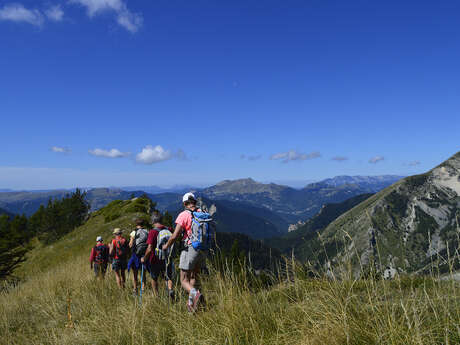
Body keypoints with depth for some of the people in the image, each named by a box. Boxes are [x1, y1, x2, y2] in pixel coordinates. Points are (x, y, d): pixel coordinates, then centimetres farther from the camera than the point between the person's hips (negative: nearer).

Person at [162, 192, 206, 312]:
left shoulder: (183, 215, -8)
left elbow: (174, 236, -12)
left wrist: (166, 246, 6)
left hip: (190, 249, -5)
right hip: (204, 250, 6)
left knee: (184, 280, 3)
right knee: (194, 276, 24)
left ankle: (195, 293, -25)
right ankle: (191, 301, 21)